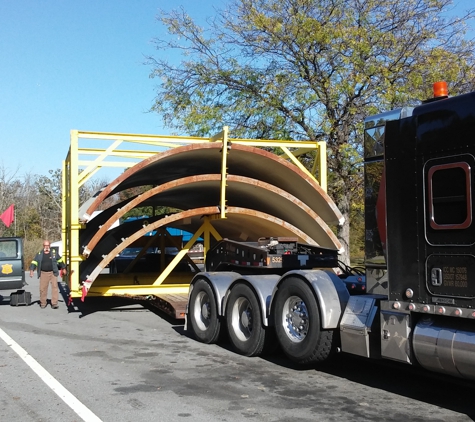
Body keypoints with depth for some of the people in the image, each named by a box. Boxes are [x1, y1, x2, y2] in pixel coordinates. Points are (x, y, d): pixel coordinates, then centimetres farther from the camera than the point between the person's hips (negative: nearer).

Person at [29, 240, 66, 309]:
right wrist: (31, 270, -14)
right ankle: (43, 303, 16)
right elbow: (34, 262, 0)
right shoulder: (39, 254, 7)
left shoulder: (54, 253, 7)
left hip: (53, 273, 0)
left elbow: (60, 261, 18)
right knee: (42, 288, 1)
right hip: (43, 274, 0)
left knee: (54, 287, -7)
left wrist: (63, 268, 23)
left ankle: (54, 303, -3)